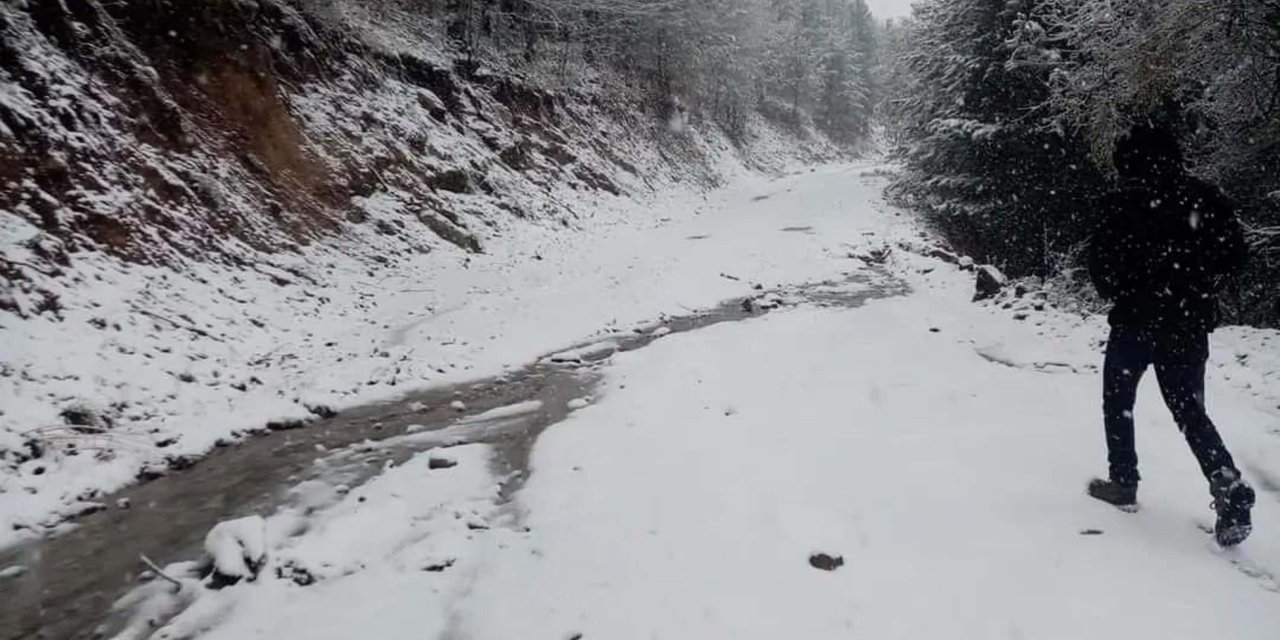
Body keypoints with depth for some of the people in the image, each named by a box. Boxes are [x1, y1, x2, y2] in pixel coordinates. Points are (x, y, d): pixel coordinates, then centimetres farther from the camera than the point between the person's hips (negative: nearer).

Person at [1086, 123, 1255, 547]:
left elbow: (1101, 265, -10)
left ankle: (1124, 483, 19)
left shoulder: (1124, 203, -10)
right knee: (1190, 410, 13)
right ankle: (1228, 485, -6)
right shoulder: (1205, 198, 2)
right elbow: (1236, 254, 3)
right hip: (1189, 323, 4)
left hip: (1136, 321, -4)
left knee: (1118, 401, 15)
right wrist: (1198, 289, 14)